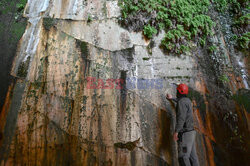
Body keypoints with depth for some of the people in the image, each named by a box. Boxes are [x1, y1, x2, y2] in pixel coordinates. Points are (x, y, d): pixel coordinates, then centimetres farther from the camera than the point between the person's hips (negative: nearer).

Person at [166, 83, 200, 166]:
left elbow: (181, 117, -26)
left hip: (185, 133, -10)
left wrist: (176, 131, -27)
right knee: (192, 156, 10)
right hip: (191, 132, 10)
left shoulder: (181, 102, -16)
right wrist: (172, 98, 51)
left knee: (183, 157, -7)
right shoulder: (187, 100, 14)